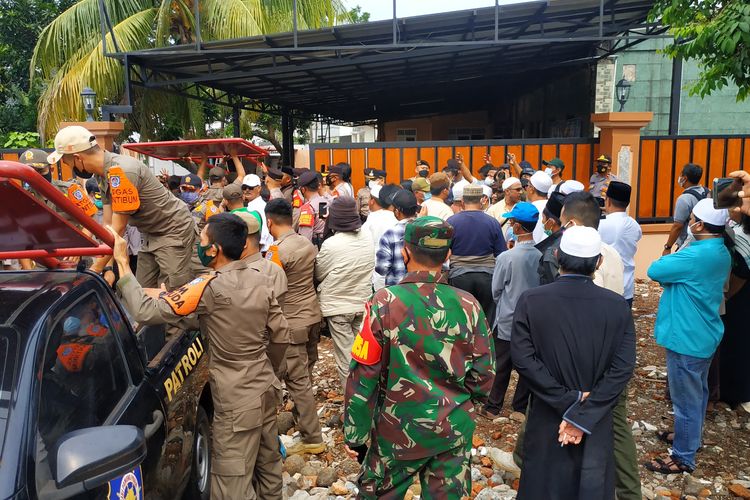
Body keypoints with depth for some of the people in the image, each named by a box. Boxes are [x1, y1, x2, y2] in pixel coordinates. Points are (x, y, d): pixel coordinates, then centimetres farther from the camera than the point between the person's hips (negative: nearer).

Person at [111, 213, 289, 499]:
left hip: (237, 400, -7)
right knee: (267, 464, 23)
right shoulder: (260, 281, 0)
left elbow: (146, 312, -20)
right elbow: (281, 336, 6)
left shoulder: (210, 287, -21)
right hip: (265, 388, 8)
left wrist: (122, 264, -11)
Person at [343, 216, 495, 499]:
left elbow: (363, 376, -13)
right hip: (455, 429, 2)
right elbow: (484, 373, -2)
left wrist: (355, 434, -2)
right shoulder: (468, 305, -11)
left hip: (399, 431, -2)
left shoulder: (385, 304, -18)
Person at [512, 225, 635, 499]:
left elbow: (522, 359, -18)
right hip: (596, 421, 1)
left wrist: (568, 401, -13)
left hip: (547, 419, -1)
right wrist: (582, 414, -15)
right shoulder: (618, 304, -10)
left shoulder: (530, 300, -14)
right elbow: (623, 367, -14)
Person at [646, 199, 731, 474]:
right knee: (697, 392, 24)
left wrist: (672, 256, -5)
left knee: (686, 398, 3)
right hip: (704, 335, 10)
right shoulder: (720, 252, 5)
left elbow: (655, 271, -21)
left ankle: (684, 457, 17)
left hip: (687, 338, -10)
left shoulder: (697, 255, -28)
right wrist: (677, 260, -5)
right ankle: (689, 435, 42)